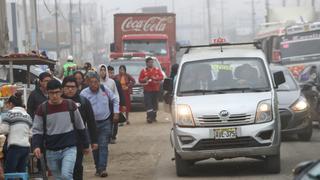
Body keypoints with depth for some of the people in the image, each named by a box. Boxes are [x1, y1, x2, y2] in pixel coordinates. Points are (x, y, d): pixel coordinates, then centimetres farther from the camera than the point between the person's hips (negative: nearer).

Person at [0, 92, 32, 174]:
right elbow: (29, 132, 16)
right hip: (26, 147, 7)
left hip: (15, 146, -7)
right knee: (21, 172, 9)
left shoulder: (11, 113, -2)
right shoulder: (28, 115, 17)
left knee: (8, 173, -5)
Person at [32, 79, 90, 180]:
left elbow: (80, 127, 9)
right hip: (51, 151, 2)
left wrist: (85, 145, 15)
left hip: (69, 149, -2)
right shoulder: (42, 109, -3)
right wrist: (36, 146, -17)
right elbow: (37, 130, 0)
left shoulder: (70, 106, -2)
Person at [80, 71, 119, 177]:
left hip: (105, 122, 0)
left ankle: (102, 168, -12)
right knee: (95, 147, 9)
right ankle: (98, 168, 20)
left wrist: (116, 113, 5)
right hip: (92, 123, 0)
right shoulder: (84, 93, -11)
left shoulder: (104, 89, -5)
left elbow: (115, 100, 10)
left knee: (103, 146, -8)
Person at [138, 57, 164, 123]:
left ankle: (154, 117, 17)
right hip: (147, 90, -3)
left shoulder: (157, 70, 9)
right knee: (148, 104, -13)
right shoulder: (143, 71, 3)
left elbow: (161, 77, 1)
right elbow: (140, 80, 1)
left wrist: (155, 78, -16)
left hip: (156, 90, 3)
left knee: (155, 103, 8)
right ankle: (149, 117, -18)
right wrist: (144, 80, -20)